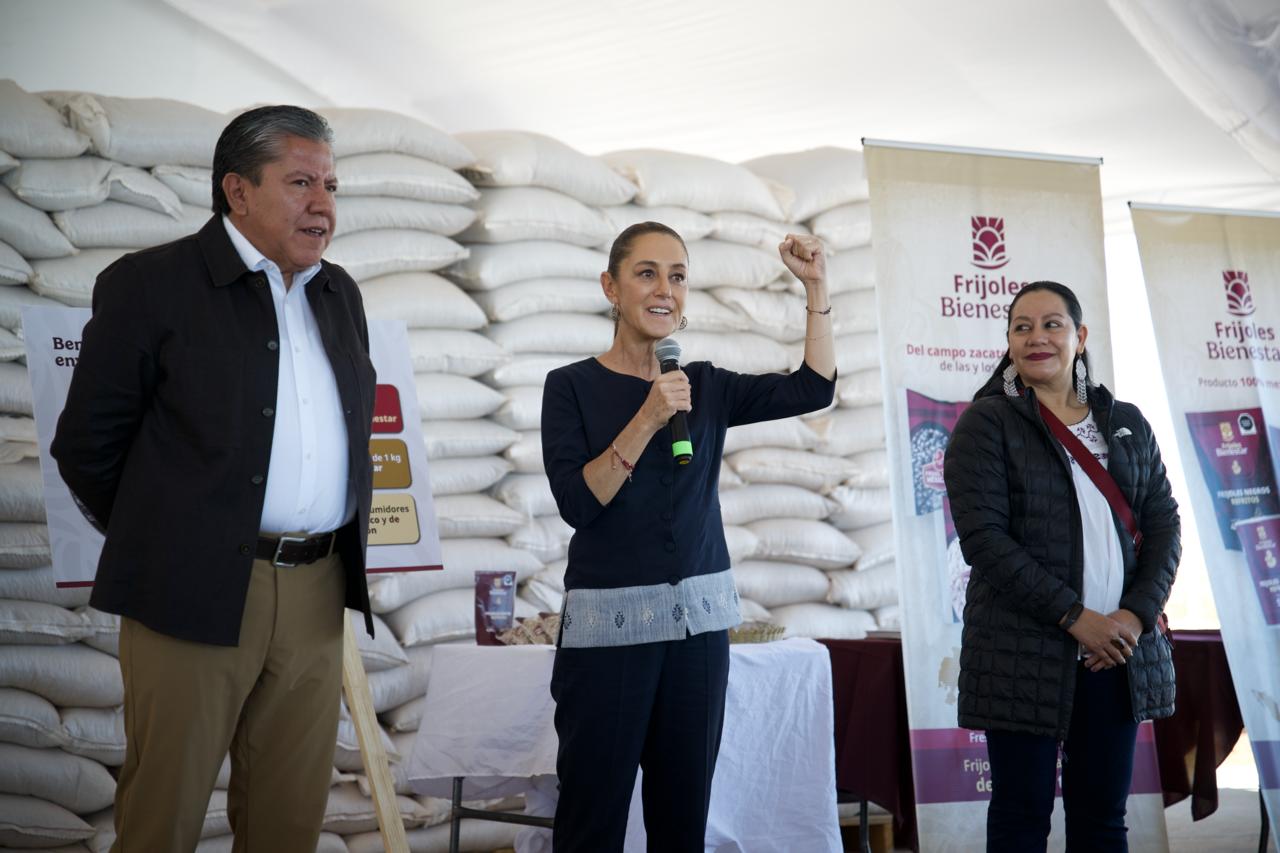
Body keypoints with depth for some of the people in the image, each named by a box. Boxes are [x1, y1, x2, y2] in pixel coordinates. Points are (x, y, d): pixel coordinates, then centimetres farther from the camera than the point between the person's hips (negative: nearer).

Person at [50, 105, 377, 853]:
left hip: (318, 593, 5)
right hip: (195, 592, -5)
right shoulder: (149, 285, -5)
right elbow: (87, 446, -2)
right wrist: (156, 543, 6)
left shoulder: (339, 294, 13)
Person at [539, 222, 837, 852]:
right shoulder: (572, 386, -1)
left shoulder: (706, 386, 11)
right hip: (609, 620, -4)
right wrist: (646, 421, -17)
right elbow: (577, 502, -10)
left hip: (699, 617, 4)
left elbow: (813, 388, 3)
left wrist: (815, 286, -1)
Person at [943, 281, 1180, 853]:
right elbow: (983, 537, -11)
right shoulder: (986, 423, -2)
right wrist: (1075, 617, -16)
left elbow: (1162, 522, 9)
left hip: (1120, 650, 4)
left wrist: (1137, 614, -9)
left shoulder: (1126, 423, 12)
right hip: (1024, 652, -4)